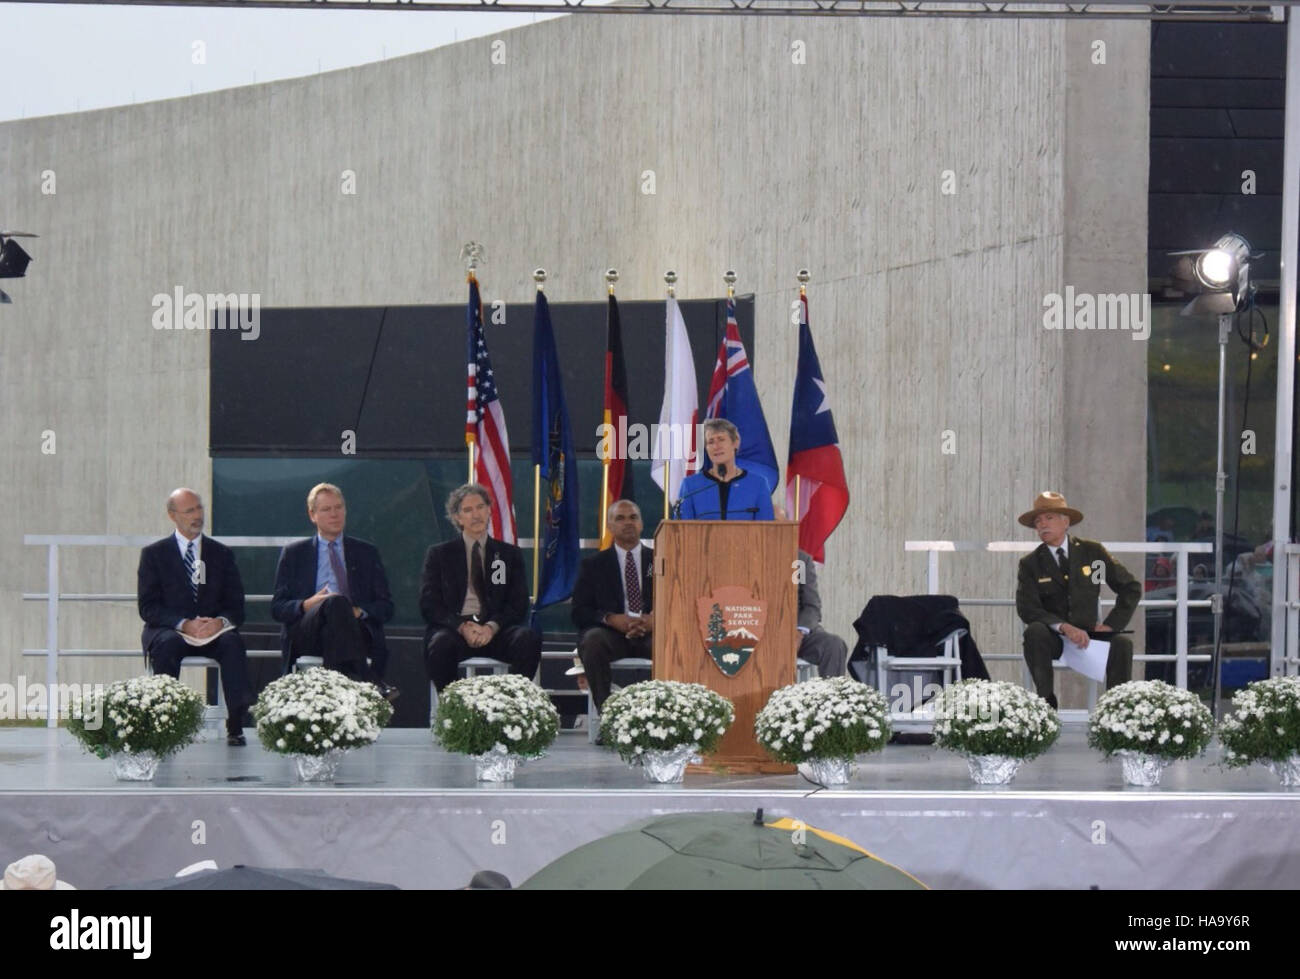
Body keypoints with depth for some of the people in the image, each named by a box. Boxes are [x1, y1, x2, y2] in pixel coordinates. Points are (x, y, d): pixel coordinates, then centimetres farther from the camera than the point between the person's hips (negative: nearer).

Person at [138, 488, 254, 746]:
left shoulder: (221, 554, 13)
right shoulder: (154, 554, 6)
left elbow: (236, 606, 7)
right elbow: (148, 607, -4)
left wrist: (221, 621, -18)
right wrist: (184, 624, -20)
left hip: (214, 630, 1)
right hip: (168, 630, -1)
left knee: (233, 642, -31)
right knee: (168, 643, -36)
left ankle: (236, 725, -33)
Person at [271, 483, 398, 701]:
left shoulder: (367, 552, 21)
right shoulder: (293, 553, 19)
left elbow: (386, 607, 15)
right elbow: (277, 608, 12)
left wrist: (359, 612, -7)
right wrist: (306, 606, -9)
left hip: (355, 632, 1)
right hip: (304, 633, -1)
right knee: (336, 602, -36)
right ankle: (368, 684, -50)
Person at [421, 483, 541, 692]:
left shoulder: (510, 554, 17)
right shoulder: (439, 554, 14)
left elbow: (518, 604, 8)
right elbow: (429, 604, 3)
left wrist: (492, 627, -13)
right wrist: (461, 627, -15)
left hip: (495, 631, 1)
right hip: (453, 628, -1)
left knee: (529, 638, -30)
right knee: (442, 643, -37)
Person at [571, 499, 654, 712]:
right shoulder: (593, 565, 18)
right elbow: (579, 612, 7)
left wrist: (656, 618, -14)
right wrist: (611, 619, -14)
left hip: (652, 633, 0)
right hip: (611, 634, 0)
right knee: (592, 641, -37)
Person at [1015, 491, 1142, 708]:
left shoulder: (1092, 552, 6)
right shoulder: (1030, 564, 4)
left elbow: (1131, 587, 9)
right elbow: (1027, 609, -9)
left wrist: (1111, 625, -3)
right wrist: (1063, 627, -25)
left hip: (1088, 636, 1)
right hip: (1053, 639, -1)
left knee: (1123, 643, -29)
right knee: (1034, 631, -35)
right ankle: (1046, 700, -30)